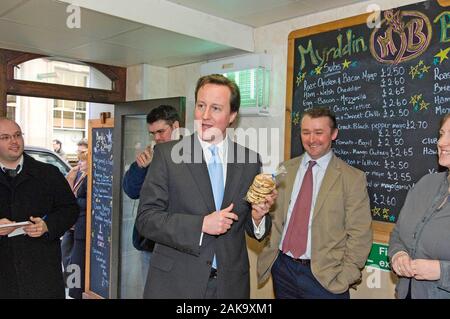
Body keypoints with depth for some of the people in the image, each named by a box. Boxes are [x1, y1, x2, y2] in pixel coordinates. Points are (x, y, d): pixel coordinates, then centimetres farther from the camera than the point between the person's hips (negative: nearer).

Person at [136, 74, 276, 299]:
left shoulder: (250, 161, 0)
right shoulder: (167, 153, -8)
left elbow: (252, 227, 8)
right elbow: (146, 219, -12)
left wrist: (257, 217, -14)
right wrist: (201, 224, -22)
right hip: (175, 283, -2)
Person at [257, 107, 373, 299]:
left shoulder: (353, 178, -5)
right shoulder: (285, 169, 5)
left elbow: (359, 235, -6)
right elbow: (275, 216, 8)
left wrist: (345, 279, -10)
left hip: (325, 276, -3)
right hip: (282, 268, 3)